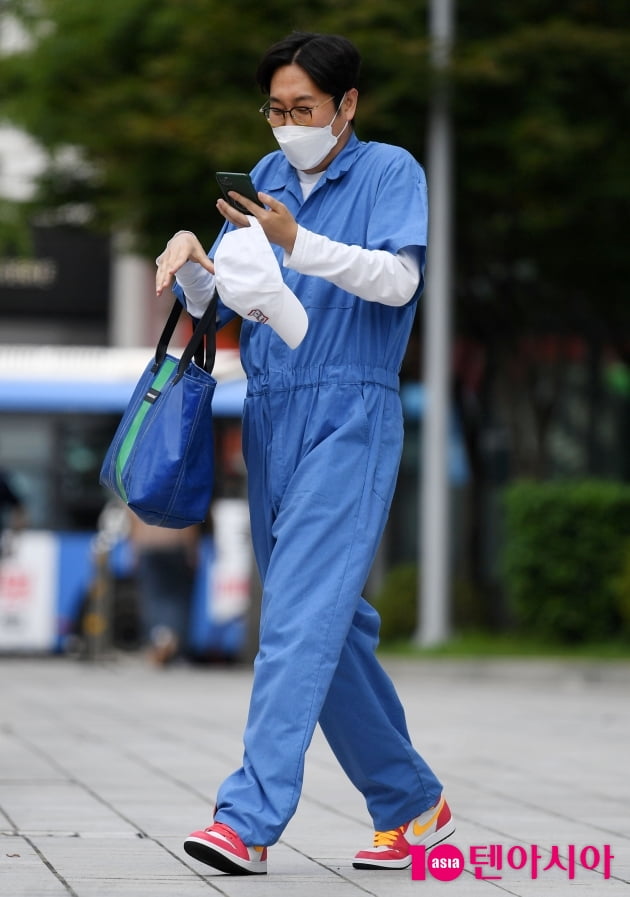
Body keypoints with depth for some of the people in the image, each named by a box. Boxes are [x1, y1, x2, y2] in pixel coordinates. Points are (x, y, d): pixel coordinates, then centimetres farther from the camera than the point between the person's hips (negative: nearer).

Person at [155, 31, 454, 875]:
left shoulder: (389, 172, -1)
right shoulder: (267, 179, 16)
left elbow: (399, 279, -16)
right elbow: (216, 299, 14)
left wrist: (298, 243, -29)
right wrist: (190, 261, -9)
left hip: (349, 417, -7)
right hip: (270, 418, 7)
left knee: (301, 612, -17)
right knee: (332, 624, 10)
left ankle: (251, 816, -25)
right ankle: (410, 802, 22)